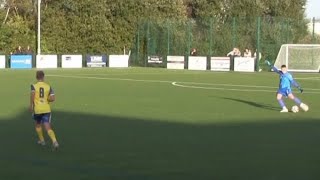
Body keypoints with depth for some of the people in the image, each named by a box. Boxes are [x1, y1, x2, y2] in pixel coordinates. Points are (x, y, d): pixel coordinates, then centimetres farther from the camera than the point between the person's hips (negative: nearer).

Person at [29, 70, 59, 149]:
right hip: (47, 109, 1)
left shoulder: (34, 86, -1)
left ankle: (42, 140, 35)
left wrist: (31, 105, -13)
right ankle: (54, 141, -26)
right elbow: (53, 98, -4)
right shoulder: (48, 86, 4)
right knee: (48, 127, -6)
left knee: (38, 125, 25)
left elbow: (32, 94, -22)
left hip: (37, 109, -1)